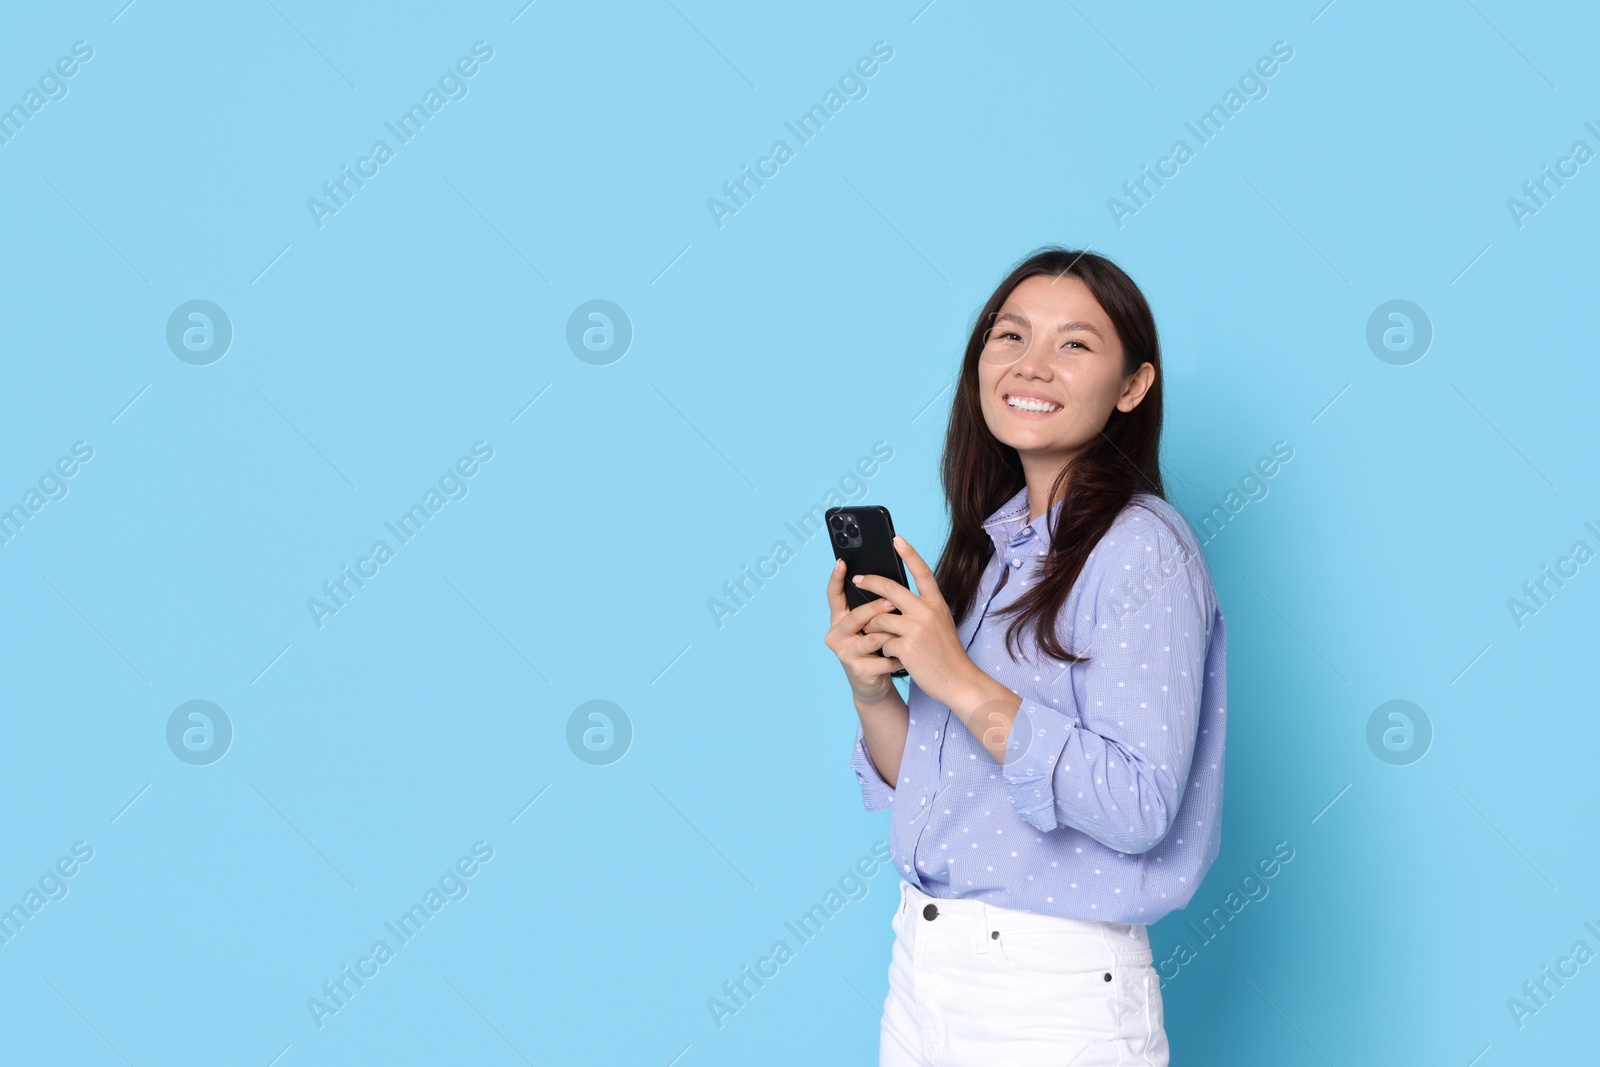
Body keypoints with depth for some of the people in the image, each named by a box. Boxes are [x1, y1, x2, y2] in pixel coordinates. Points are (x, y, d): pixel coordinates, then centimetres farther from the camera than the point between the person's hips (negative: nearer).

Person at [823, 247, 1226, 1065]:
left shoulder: (1141, 548, -13)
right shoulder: (985, 545, 7)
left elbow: (1139, 807, -22)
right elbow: (922, 786, 9)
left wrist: (962, 682, -21)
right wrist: (872, 690, -9)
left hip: (1053, 992, -6)